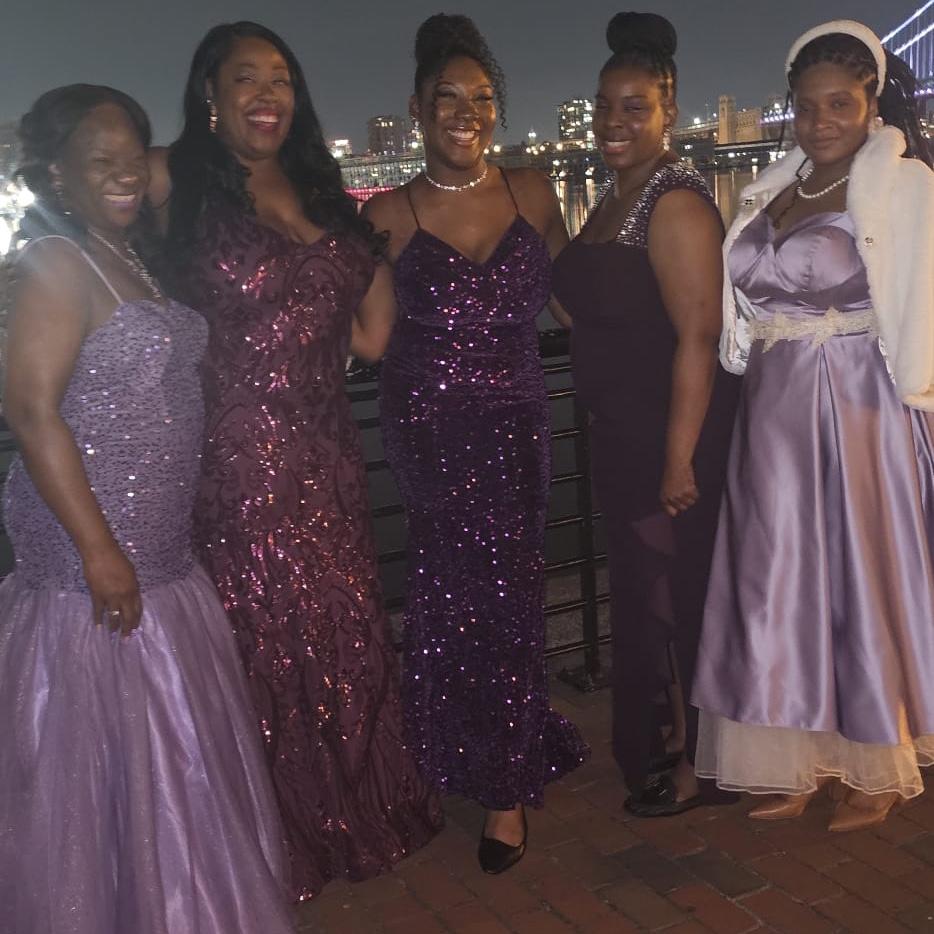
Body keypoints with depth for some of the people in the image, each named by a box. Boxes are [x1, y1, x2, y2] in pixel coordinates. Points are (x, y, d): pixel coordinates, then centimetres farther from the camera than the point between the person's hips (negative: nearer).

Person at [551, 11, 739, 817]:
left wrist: (680, 458, -25)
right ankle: (646, 744, 38)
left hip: (674, 436, -9)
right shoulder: (612, 202, 11)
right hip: (621, 435, 9)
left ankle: (697, 760, 23)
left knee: (678, 593, 4)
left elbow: (697, 337, -23)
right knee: (637, 587, 19)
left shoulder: (676, 204, -17)